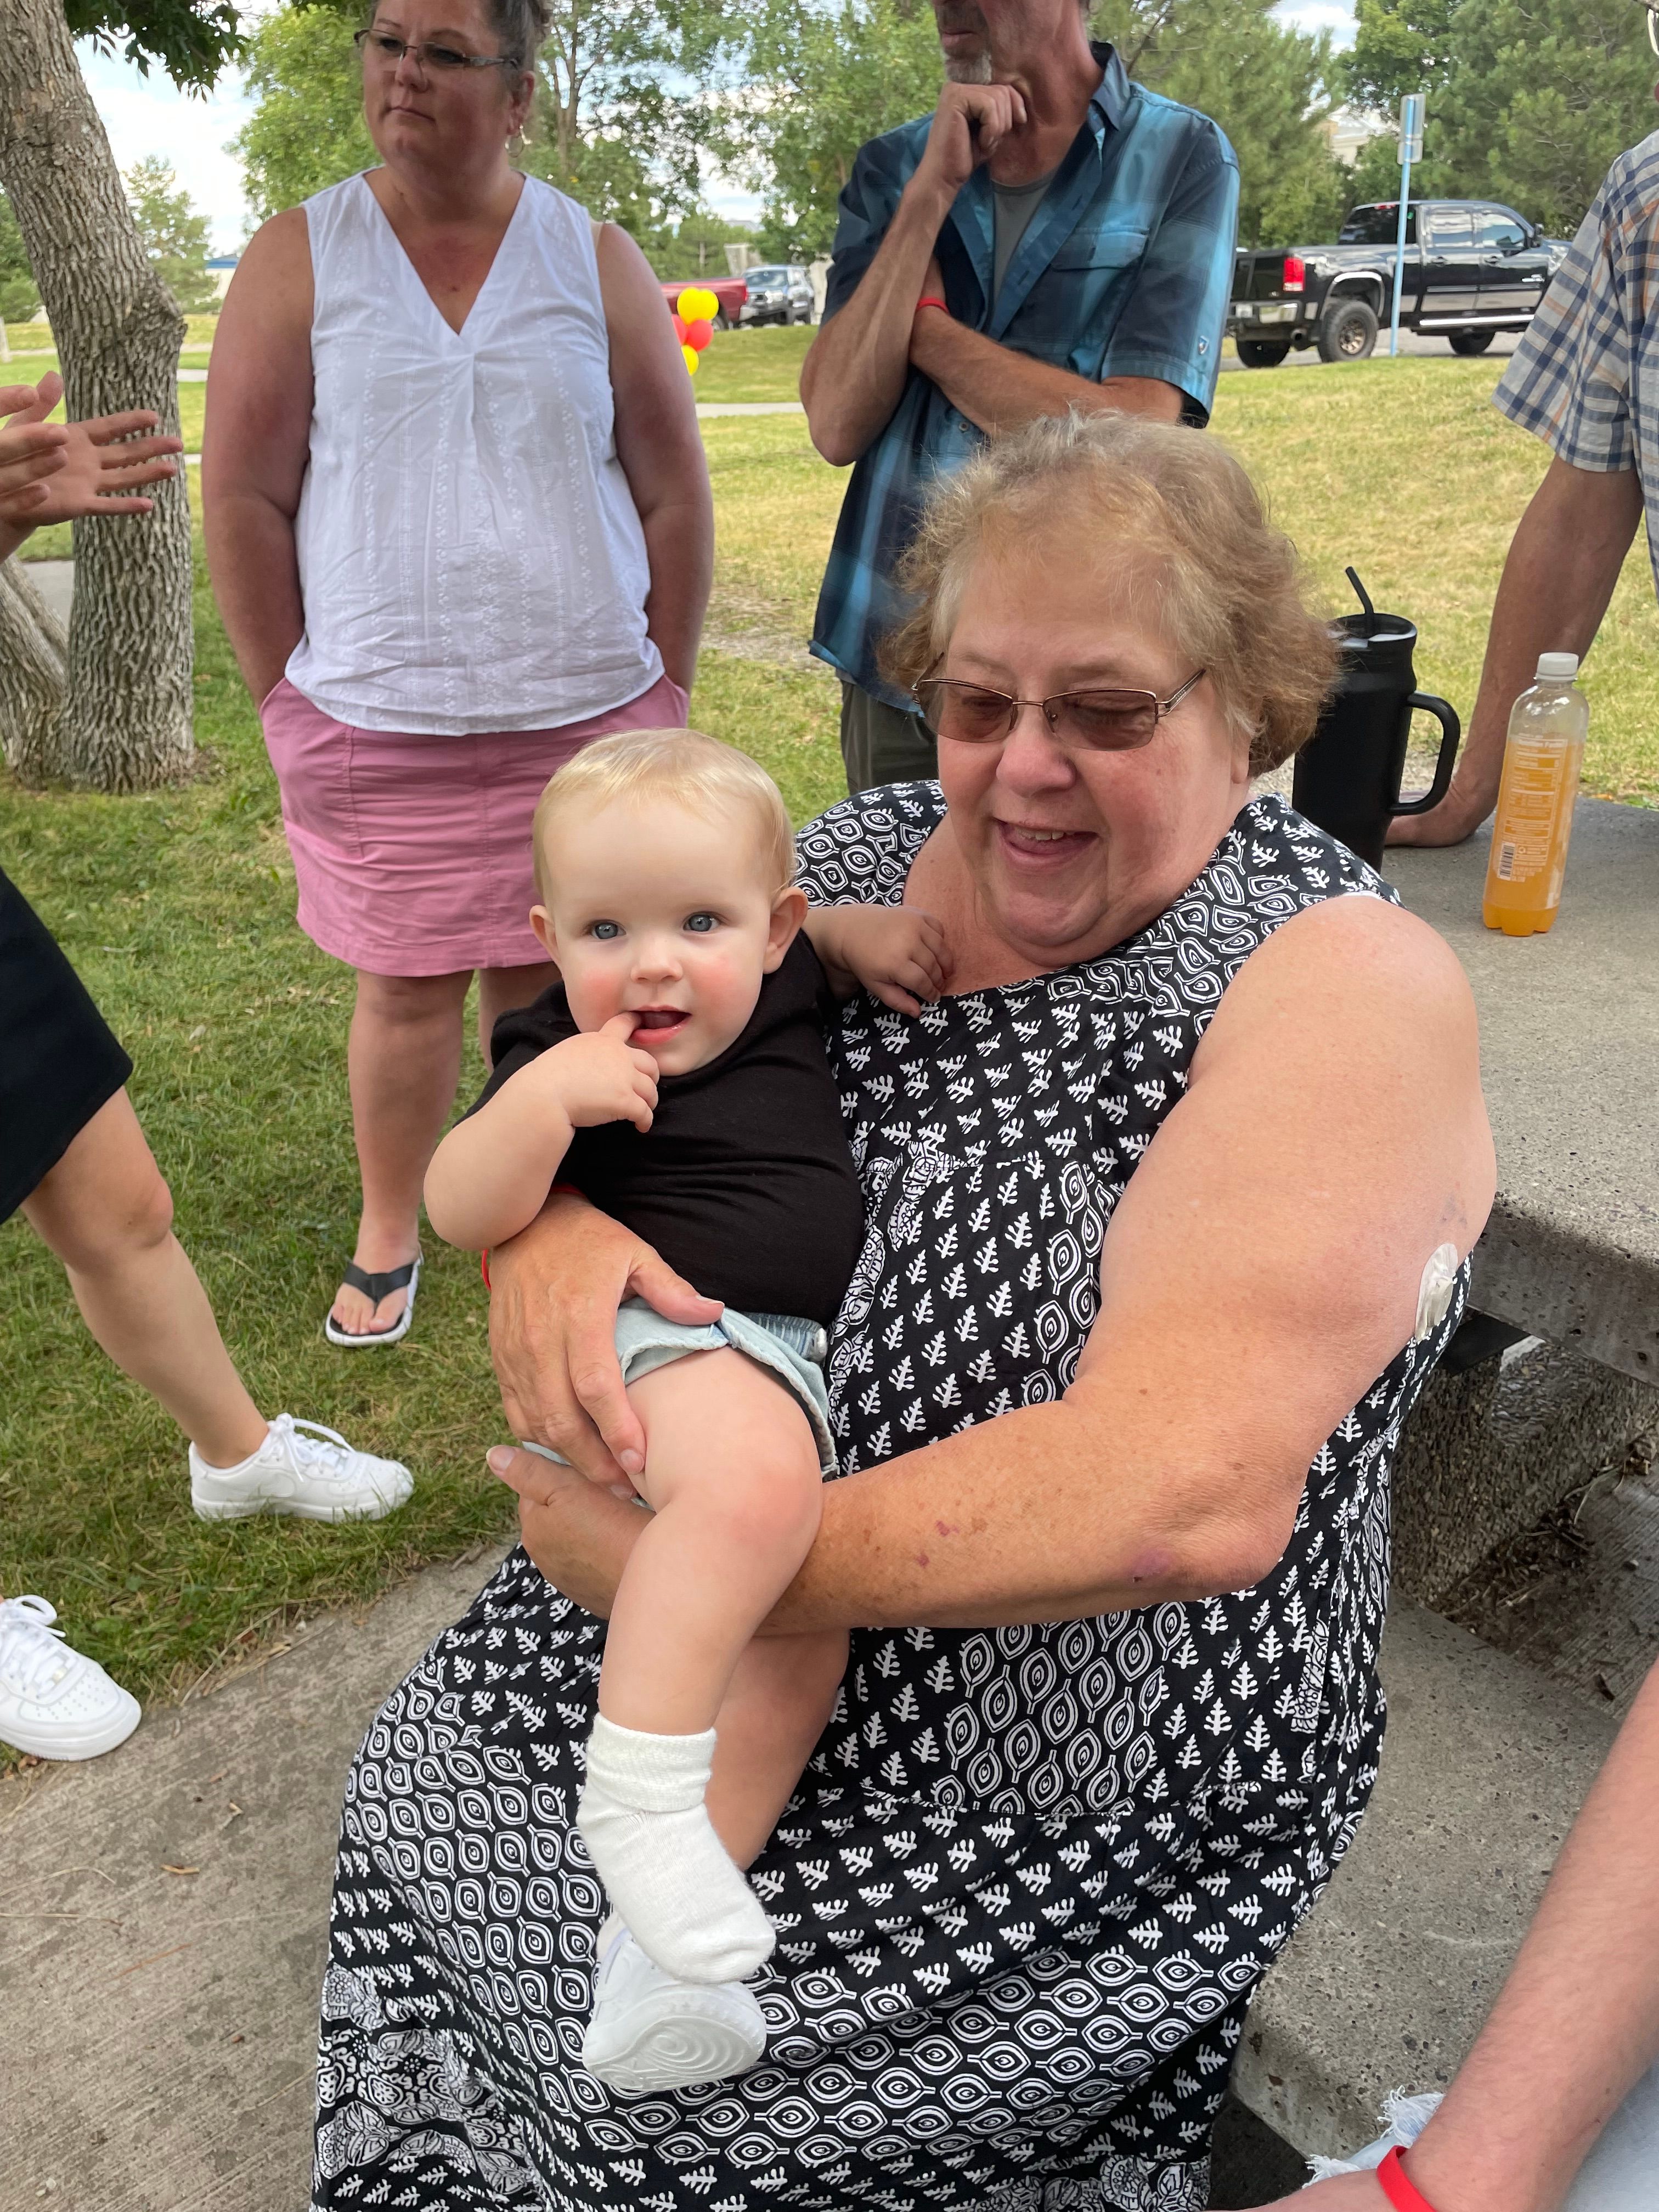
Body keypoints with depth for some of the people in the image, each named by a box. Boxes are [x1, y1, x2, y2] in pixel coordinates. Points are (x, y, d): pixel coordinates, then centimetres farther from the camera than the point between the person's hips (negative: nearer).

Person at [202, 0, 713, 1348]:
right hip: (377, 729, 0)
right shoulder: (301, 257, 3)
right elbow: (243, 497, 2)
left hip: (585, 717, 1)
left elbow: (676, 492, 6)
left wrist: (665, 691, 2)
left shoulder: (596, 258, 6)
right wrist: (289, 700, -1)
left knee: (548, 983, 7)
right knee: (406, 984, 7)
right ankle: (388, 1232, 27)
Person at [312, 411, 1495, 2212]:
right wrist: (544, 1206, -20)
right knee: (419, 1804, -2)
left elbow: (1186, 1491, -30)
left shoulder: (1346, 986, -19)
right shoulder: (869, 859, -1)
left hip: (1072, 1787, -5)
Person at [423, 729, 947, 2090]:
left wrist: (862, 932, 11)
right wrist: (544, 1096, -29)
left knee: (799, 1627, 4)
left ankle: (653, 1939, 10)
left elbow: (802, 948, 32)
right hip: (678, 1337, -7)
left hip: (798, 1360, 8)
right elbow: (462, 1213, -14)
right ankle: (640, 1783, -26)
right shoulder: (562, 1055, -8)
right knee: (755, 1482, -39)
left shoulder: (775, 990, 9)